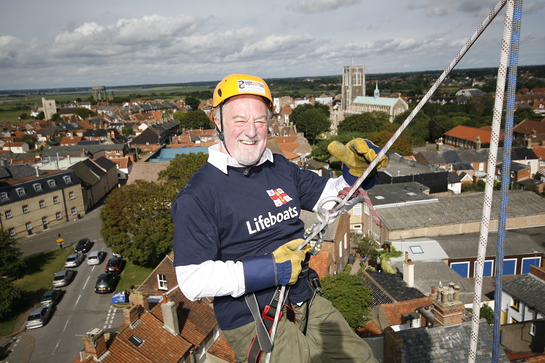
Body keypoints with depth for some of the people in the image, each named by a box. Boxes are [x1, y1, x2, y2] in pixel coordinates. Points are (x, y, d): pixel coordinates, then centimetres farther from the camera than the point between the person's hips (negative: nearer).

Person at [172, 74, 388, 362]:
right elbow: (192, 281, -18)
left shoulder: (281, 169, 5)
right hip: (252, 320, -6)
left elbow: (333, 198, 13)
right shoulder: (198, 195, -14)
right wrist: (269, 269, -22)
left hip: (307, 303, 6)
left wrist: (357, 171, -7)